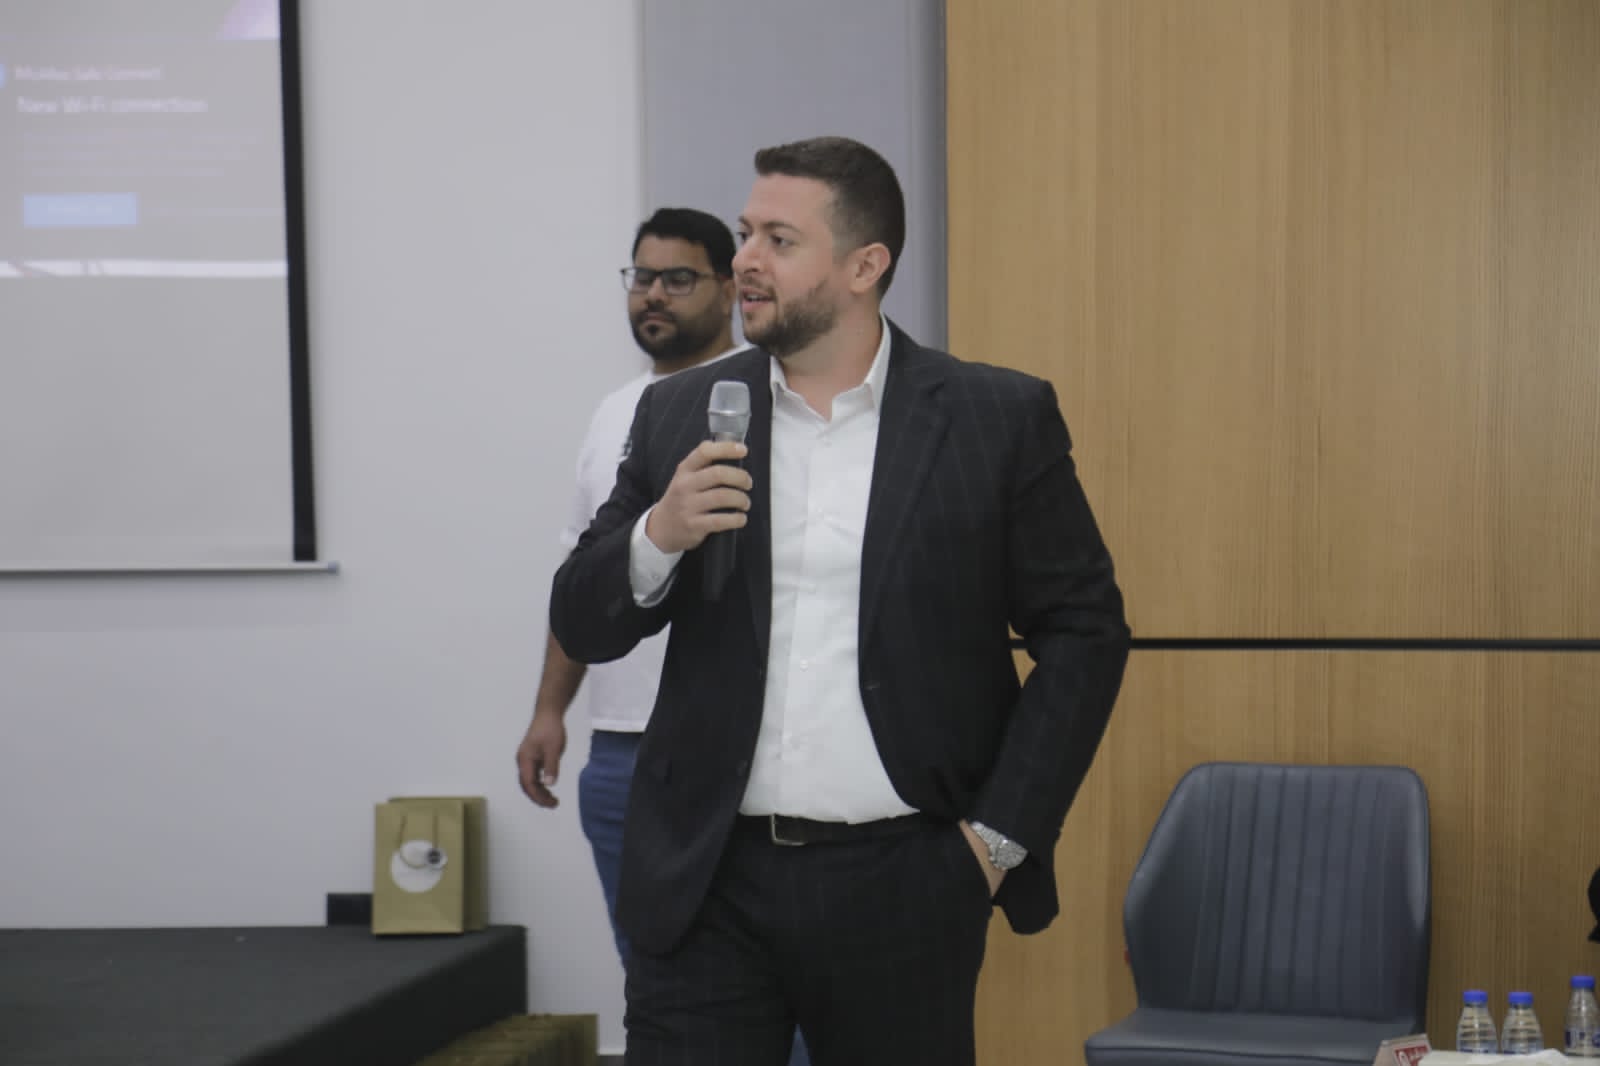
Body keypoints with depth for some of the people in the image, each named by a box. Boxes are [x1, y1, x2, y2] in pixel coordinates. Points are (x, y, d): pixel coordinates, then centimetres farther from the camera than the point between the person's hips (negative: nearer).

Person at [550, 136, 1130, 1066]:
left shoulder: (998, 420, -1)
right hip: (709, 883, 2)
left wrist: (1000, 834, -4)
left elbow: (1085, 632, 1)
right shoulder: (680, 416, 6)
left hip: (900, 885, -1)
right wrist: (658, 535, -12)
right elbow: (582, 626, 8)